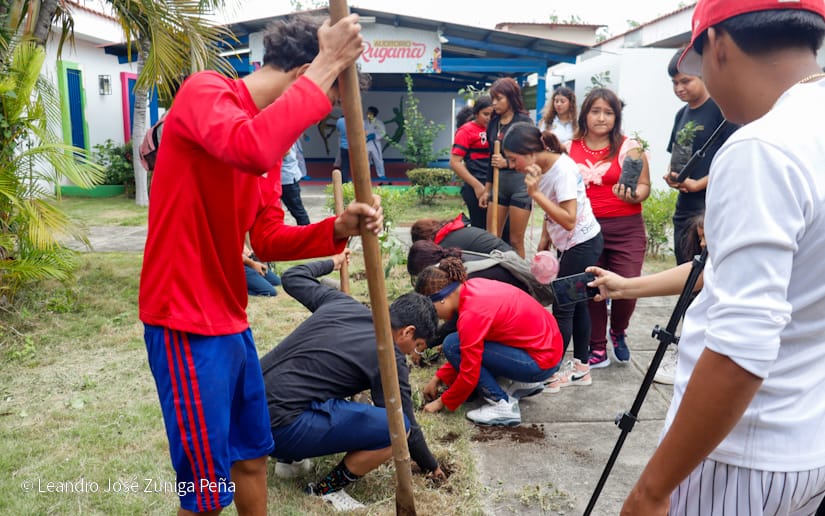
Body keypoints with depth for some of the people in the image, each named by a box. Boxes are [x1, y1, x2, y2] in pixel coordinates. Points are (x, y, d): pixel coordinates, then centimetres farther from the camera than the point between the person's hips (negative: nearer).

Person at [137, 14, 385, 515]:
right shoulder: (205, 90, -13)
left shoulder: (270, 133, 12)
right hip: (187, 323, -9)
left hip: (232, 321, 9)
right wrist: (329, 66, -27)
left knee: (253, 455, 19)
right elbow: (251, 148, -38)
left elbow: (268, 240, 9)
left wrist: (337, 229, -7)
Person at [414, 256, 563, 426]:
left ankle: (503, 406, -5)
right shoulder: (473, 286, 2)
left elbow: (469, 374, -15)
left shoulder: (471, 315, -23)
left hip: (542, 362, -9)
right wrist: (438, 378, 14)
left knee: (452, 345, -11)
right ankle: (525, 383, 17)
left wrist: (442, 402, 1)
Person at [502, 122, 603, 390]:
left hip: (583, 244, -9)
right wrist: (544, 243, 10)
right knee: (575, 304, 14)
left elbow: (569, 220, -31)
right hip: (567, 244, 9)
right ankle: (581, 367, 25)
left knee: (563, 308, -3)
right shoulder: (541, 168, 0)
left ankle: (553, 371, 8)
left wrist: (535, 193, -32)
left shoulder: (563, 169, -25)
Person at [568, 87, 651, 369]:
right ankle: (597, 348, 20)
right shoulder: (569, 149, 8)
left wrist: (632, 195, -24)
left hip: (626, 229, -2)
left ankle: (618, 332, 25)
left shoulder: (629, 147, 1)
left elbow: (644, 186, 0)